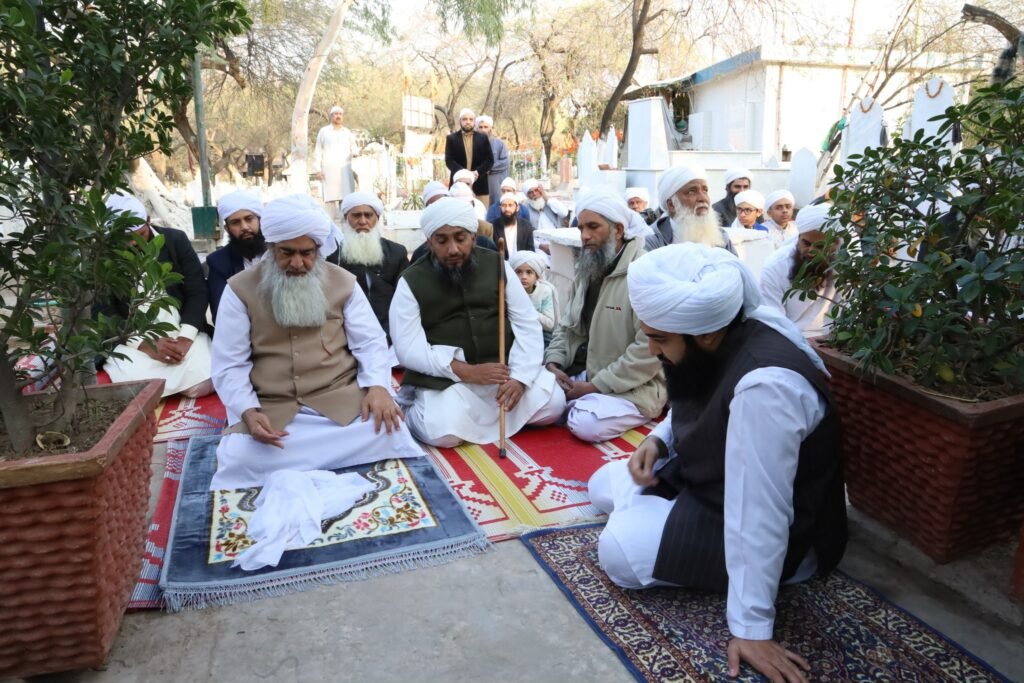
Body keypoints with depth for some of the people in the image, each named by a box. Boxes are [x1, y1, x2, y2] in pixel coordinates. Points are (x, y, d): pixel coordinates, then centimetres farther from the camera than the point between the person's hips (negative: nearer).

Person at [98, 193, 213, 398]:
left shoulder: (176, 240, 2)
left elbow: (197, 292, 0)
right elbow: (103, 313, -2)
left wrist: (185, 338, -14)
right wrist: (146, 345, -16)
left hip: (182, 334, 1)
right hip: (132, 341, -1)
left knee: (203, 384, -22)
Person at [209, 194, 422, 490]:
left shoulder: (343, 282, 6)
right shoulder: (240, 289, 2)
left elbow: (371, 342, 6)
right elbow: (229, 365, 0)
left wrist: (377, 386, -14)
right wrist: (248, 411, -18)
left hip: (341, 398, 1)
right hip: (270, 408, 0)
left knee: (387, 431, -27)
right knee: (239, 459, -28)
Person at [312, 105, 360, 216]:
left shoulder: (348, 132, 17)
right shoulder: (323, 131, 9)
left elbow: (354, 148, 16)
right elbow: (318, 151, 6)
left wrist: (355, 152, -10)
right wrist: (318, 169, -3)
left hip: (345, 169, 2)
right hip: (329, 170, -2)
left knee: (346, 196, -8)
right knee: (332, 197, -6)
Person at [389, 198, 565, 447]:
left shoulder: (497, 266, 3)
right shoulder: (411, 282, -4)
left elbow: (527, 324, 1)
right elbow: (408, 349, -9)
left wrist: (519, 376, -15)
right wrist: (466, 371, -20)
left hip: (501, 367, 3)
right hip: (443, 377, -3)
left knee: (552, 404, -16)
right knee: (443, 432, -28)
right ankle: (414, 410, 6)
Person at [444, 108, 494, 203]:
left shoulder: (483, 138, 11)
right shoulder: (451, 138, 8)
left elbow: (490, 160, 5)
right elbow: (449, 160, -2)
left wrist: (477, 172, -12)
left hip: (479, 184, 1)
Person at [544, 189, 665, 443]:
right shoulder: (586, 272, 12)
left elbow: (651, 349, -25)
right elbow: (566, 327, 17)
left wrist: (596, 386, -21)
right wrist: (553, 363, -4)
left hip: (630, 387, -7)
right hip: (580, 375, 7)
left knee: (586, 424, -30)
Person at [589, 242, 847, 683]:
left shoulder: (765, 384, -39)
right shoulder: (722, 338, -11)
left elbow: (758, 513, -36)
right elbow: (698, 413, 11)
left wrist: (751, 627, -29)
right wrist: (659, 439, -9)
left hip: (784, 534, -8)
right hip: (714, 477, 9)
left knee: (620, 550, -21)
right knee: (604, 485, 12)